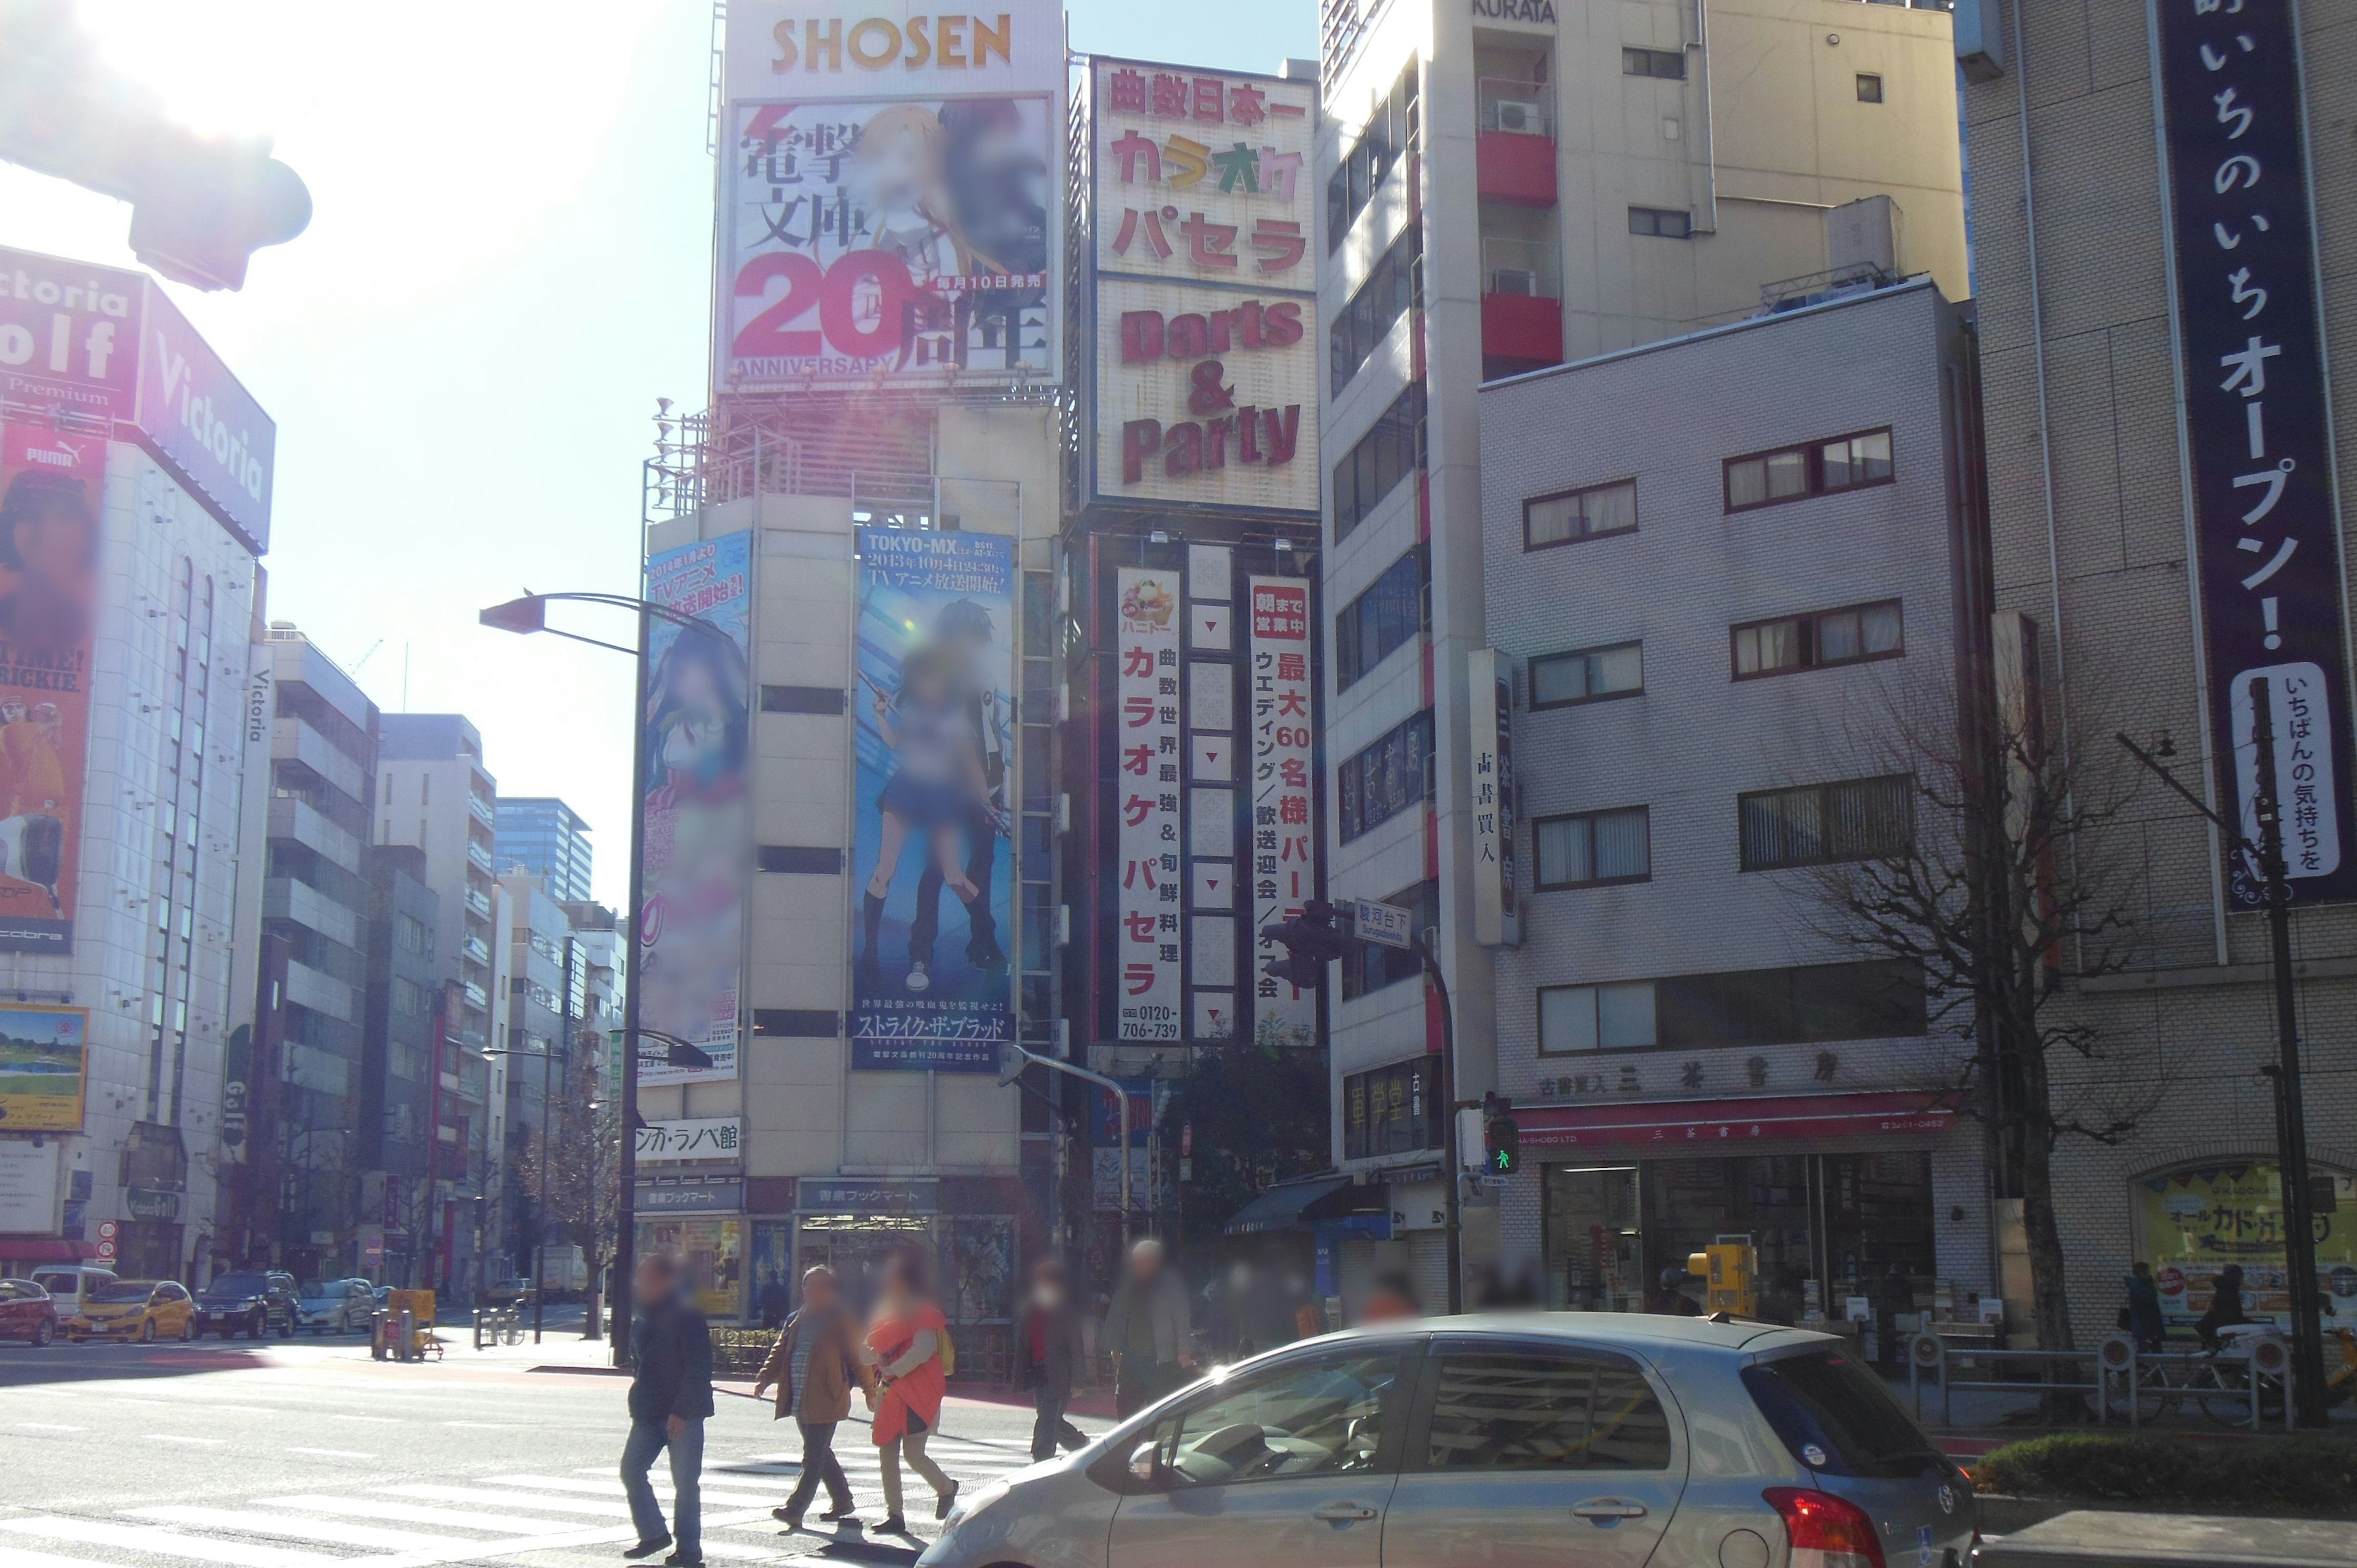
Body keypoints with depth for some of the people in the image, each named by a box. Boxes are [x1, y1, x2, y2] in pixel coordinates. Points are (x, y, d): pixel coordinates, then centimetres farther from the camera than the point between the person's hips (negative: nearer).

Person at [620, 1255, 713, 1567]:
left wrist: (681, 1412, -21)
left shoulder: (687, 1318, -12)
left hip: (683, 1415, -8)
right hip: (648, 1413, 8)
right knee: (631, 1468, 0)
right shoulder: (642, 1323, 12)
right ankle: (653, 1534, 12)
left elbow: (698, 1369, -17)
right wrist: (639, 1386, 13)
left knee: (685, 1481, -2)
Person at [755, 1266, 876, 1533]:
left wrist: (870, 1389, -4)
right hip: (799, 1400, 8)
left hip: (826, 1399, -8)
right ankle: (842, 1503, 29)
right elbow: (780, 1353, 19)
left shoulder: (841, 1321, -4)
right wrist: (764, 1379, 6)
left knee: (814, 1457, -9)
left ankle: (795, 1511, -14)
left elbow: (857, 1356, -4)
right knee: (821, 1454, 16)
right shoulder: (796, 1321, 15)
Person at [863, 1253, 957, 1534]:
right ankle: (894, 1515, 6)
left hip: (917, 1394, -7)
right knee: (887, 1455, 1)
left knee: (913, 1455, -8)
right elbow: (870, 1353, 18)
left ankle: (946, 1488, 19)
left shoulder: (924, 1313, -6)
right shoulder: (886, 1312, 17)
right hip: (890, 1394, 7)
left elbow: (922, 1350, -20)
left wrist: (891, 1371, -19)